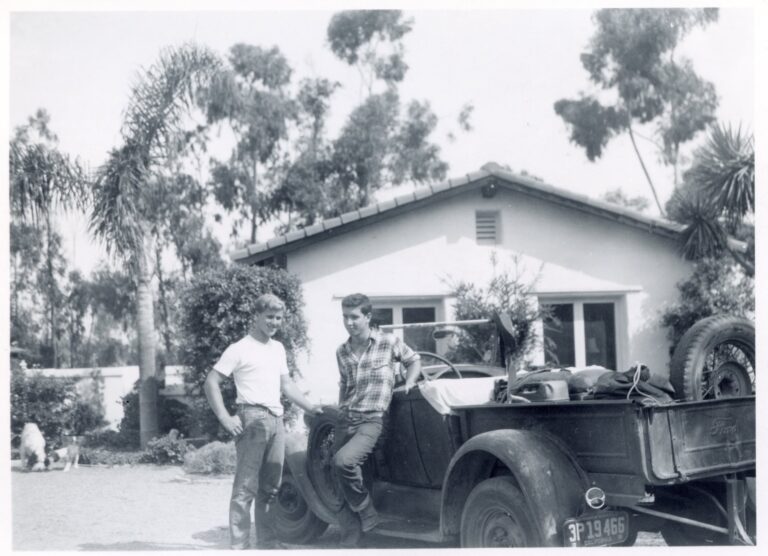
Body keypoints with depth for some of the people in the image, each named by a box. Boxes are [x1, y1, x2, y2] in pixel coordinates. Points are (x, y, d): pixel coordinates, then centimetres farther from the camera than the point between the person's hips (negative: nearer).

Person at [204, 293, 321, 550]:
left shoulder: (278, 349, 18)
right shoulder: (240, 349, -4)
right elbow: (211, 383, -6)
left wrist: (311, 407, 15)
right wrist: (225, 418, -13)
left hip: (276, 420, 7)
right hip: (252, 419, -7)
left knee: (270, 488, 11)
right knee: (246, 488, -8)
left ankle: (268, 542, 18)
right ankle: (239, 545, -7)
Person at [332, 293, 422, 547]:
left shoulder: (389, 342, -2)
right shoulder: (341, 351, 10)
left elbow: (414, 360, 15)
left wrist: (408, 385, 1)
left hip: (371, 421, -5)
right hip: (344, 421, 5)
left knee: (343, 461, -30)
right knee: (343, 486, 2)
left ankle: (366, 513, -7)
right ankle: (350, 541, 10)